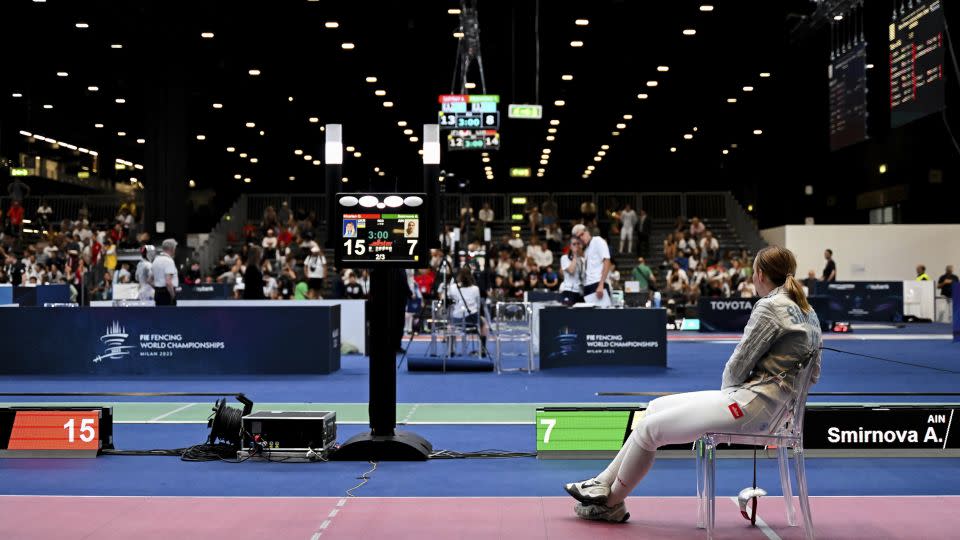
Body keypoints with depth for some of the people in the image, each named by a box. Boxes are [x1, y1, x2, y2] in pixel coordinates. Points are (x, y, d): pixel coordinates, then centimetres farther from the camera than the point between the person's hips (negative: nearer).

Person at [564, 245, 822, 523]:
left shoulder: (770, 307, -13)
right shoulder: (807, 310, 15)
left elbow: (738, 365, -12)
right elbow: (813, 374, 18)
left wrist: (727, 390, 10)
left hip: (752, 404, -10)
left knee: (649, 428, -3)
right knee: (658, 406, 14)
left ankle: (611, 503, 14)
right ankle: (604, 483, 17)